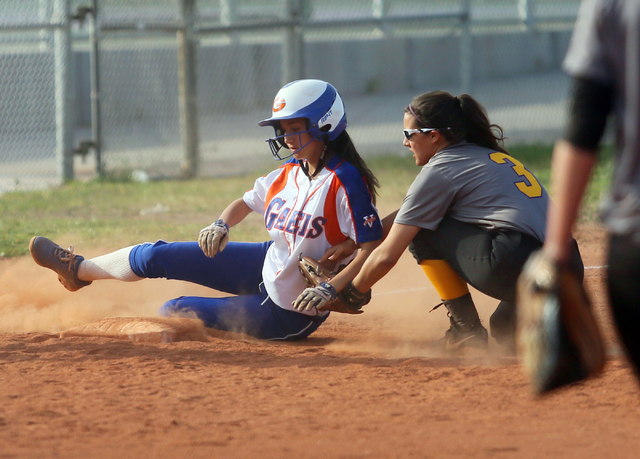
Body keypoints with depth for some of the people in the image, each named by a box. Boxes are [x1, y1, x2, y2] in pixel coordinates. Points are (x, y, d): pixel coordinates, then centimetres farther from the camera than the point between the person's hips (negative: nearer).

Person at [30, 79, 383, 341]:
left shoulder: (346, 182, -26)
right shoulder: (288, 173, -1)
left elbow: (373, 248, -28)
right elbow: (246, 202, 16)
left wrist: (329, 291, -38)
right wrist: (221, 226, -5)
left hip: (288, 315, -8)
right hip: (266, 265, 8)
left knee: (173, 312, -3)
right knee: (157, 257, 10)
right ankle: (79, 269, 36)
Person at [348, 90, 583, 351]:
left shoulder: (439, 171, 4)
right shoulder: (492, 156, 29)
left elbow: (387, 256, 6)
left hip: (514, 266, -9)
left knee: (421, 230, 9)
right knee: (505, 328, 37)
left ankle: (466, 327, 7)